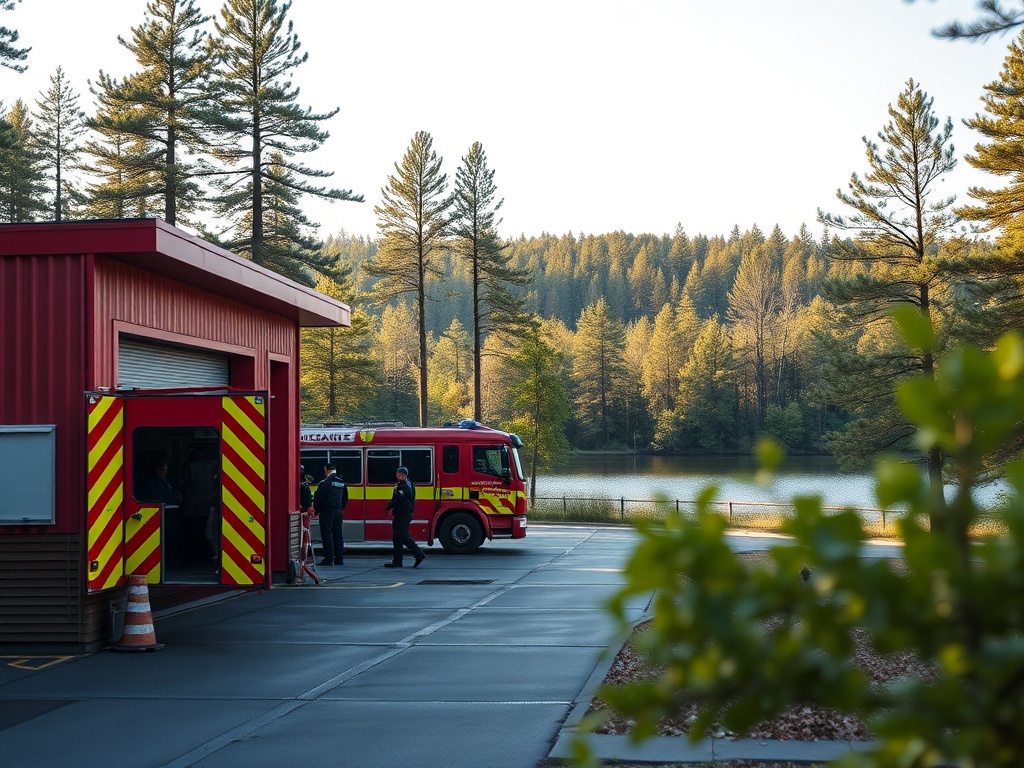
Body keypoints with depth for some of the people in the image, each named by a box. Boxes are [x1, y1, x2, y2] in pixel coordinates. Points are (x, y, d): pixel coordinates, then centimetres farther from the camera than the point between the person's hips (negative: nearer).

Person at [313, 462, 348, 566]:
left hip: (327, 511, -6)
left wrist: (316, 510, 3)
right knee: (338, 535, 9)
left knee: (327, 534, -4)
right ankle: (339, 558, 9)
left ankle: (329, 558, -7)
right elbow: (345, 498, 18)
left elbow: (318, 498, -11)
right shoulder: (342, 482, 10)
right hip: (338, 512, 7)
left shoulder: (325, 482, -12)